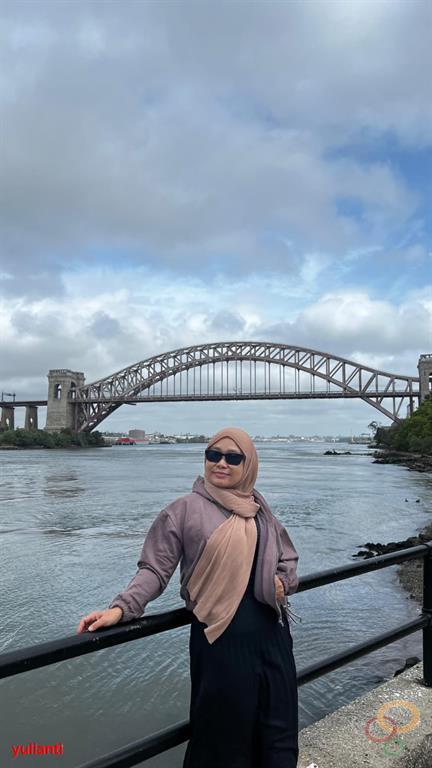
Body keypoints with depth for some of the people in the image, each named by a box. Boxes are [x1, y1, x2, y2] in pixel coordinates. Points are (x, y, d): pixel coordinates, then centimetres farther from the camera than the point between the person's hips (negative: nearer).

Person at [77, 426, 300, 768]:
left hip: (271, 631, 5)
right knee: (225, 731, 7)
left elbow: (288, 557, 20)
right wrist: (121, 608, -22)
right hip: (221, 635, -5)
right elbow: (155, 569, -9)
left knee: (278, 727, 13)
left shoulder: (260, 510, 9)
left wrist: (284, 581, 0)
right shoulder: (184, 509, -6)